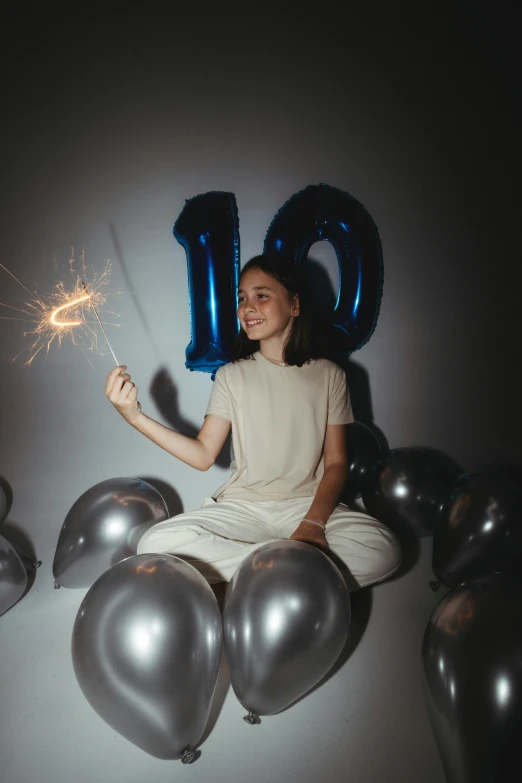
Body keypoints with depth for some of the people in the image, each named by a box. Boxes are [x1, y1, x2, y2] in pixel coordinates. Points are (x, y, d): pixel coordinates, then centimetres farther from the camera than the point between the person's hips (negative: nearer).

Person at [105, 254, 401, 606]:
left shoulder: (328, 375, 3)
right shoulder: (232, 375, 4)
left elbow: (336, 462, 1)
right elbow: (203, 454, -5)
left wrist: (314, 522, -16)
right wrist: (136, 416, -16)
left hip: (308, 504, 0)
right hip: (243, 507, 1)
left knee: (382, 550, -29)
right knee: (156, 545, -25)